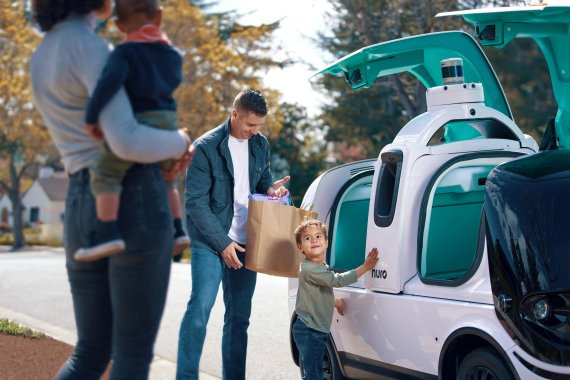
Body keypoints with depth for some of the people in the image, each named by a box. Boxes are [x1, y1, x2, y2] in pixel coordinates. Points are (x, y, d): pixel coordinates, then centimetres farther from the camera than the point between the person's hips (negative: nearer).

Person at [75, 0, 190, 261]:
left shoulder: (125, 52, -8)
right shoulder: (173, 54, 11)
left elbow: (110, 81, -24)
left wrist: (91, 117, -18)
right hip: (168, 123, 7)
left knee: (105, 174, -7)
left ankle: (108, 234, -20)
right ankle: (178, 232, 23)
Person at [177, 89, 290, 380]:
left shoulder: (260, 144, 7)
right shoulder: (206, 147, -10)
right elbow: (195, 202, -12)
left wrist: (270, 189, -4)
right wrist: (222, 243, -15)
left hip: (244, 244, 6)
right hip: (210, 244, -6)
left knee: (239, 317, 7)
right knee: (200, 307, -15)